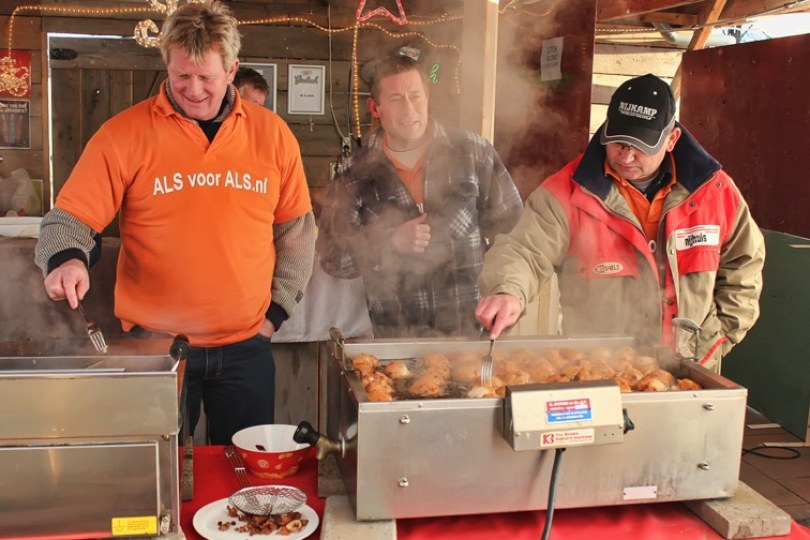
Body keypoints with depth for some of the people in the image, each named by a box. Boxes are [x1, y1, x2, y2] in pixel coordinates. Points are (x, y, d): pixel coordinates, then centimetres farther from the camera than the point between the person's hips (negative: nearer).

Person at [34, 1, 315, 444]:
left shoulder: (272, 134, 2)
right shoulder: (123, 134, -5)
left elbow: (296, 229, 9)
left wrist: (276, 310, 3)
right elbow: (69, 219, -4)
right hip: (153, 346, -1)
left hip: (245, 348, 2)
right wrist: (66, 258, -26)